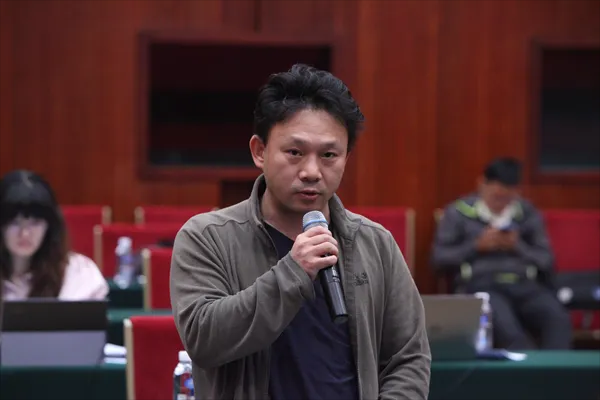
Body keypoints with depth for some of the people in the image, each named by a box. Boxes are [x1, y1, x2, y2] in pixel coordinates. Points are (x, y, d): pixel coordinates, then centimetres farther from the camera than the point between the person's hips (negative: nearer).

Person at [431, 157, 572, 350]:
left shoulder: (528, 213, 17)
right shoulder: (458, 213, 9)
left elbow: (546, 260, 16)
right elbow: (439, 258, 7)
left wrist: (518, 247, -3)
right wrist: (477, 246, -5)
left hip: (524, 284, 3)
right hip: (481, 284, -3)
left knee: (558, 318, -31)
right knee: (503, 322, -39)